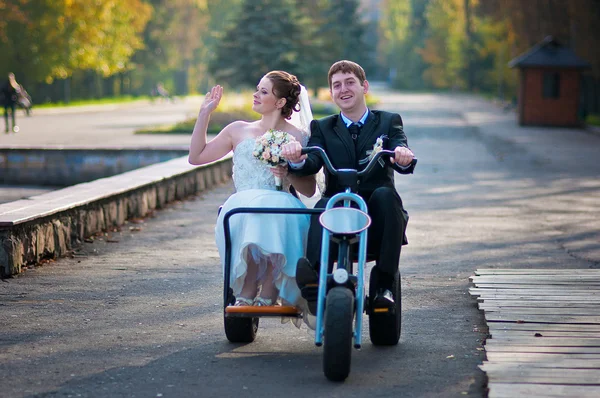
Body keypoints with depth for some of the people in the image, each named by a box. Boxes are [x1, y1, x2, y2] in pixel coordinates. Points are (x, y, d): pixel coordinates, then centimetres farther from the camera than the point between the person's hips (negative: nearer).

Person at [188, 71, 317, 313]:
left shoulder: (298, 138, 11)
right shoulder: (238, 131, 21)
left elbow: (309, 190, 8)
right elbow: (196, 156, 18)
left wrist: (289, 175, -12)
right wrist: (204, 113, 16)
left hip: (281, 206, -1)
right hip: (242, 206, 1)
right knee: (244, 207, -37)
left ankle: (267, 292, -30)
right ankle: (247, 290, -27)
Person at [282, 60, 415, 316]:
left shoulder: (388, 122, 14)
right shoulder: (322, 128, 17)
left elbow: (402, 159, -6)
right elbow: (312, 164, -3)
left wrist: (403, 155, -32)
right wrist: (297, 160, -28)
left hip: (377, 224, 0)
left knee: (385, 194, -31)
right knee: (324, 205, -31)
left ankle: (384, 283, -30)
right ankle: (314, 277, -53)